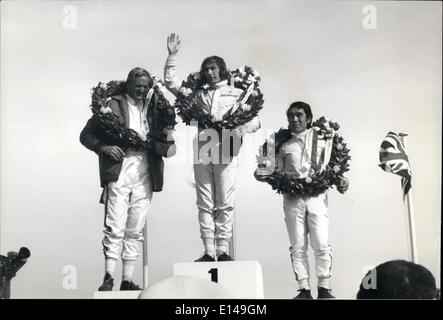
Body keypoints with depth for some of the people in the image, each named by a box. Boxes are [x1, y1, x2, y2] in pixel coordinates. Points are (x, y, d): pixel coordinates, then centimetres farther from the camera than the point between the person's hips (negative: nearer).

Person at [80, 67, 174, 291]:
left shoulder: (153, 109, 15)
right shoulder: (113, 105, 4)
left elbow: (164, 138, 18)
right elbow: (86, 135, 5)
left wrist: (167, 145, -5)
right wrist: (103, 147, -12)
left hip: (144, 176, 4)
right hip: (118, 173, -4)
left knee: (135, 230, 6)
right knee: (115, 227, -7)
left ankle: (127, 280, 13)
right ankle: (109, 277, 1)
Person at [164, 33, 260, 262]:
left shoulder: (237, 93, 12)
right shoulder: (199, 95, 19)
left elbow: (255, 120, 6)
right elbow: (171, 83, 21)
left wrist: (240, 130, -14)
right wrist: (172, 56, 14)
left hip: (226, 152, -3)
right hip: (202, 152, 3)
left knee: (225, 204, -3)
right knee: (205, 204, 1)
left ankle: (223, 250, 2)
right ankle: (208, 251, 5)